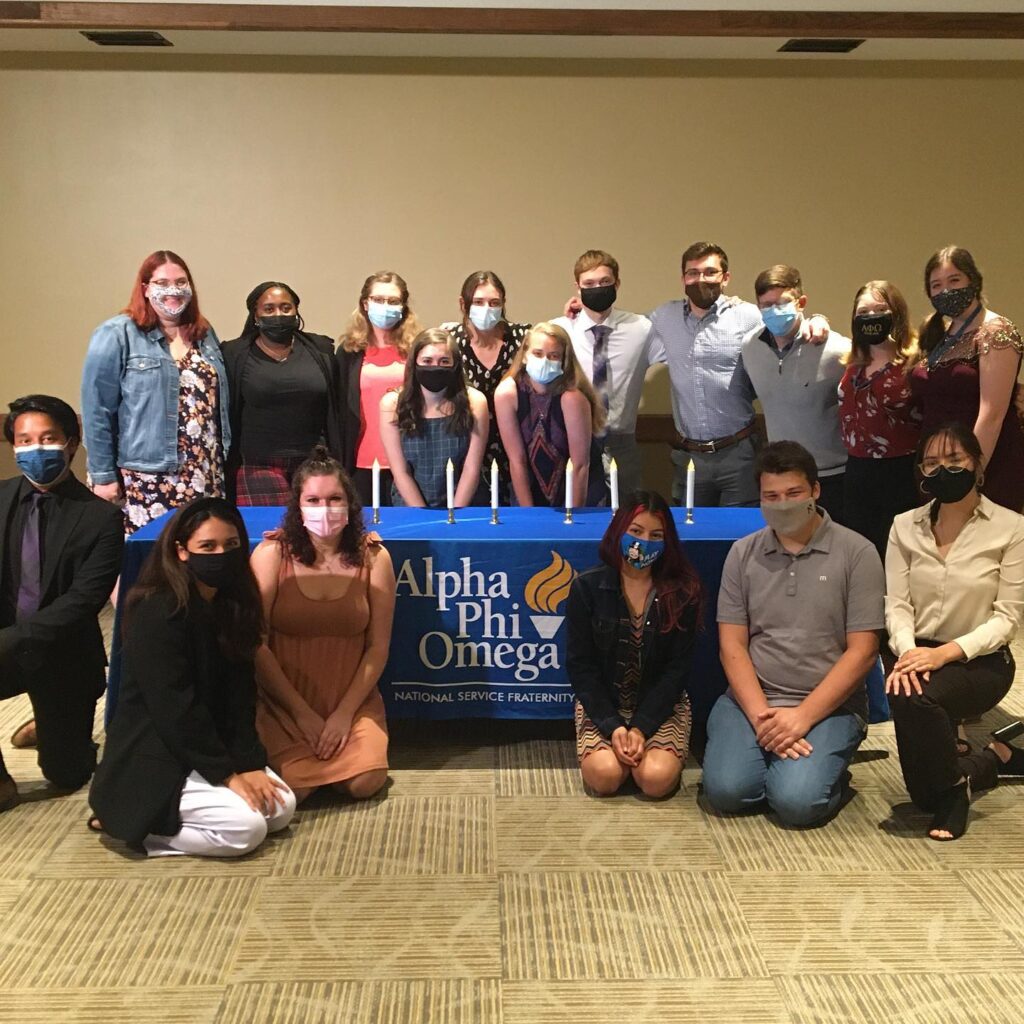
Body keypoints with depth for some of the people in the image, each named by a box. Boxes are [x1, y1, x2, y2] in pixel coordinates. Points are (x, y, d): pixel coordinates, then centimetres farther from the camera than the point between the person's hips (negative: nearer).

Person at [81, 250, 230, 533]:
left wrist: (224, 464, 15)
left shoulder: (205, 334, 14)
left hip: (208, 477, 5)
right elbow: (97, 410, -6)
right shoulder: (116, 336, -4)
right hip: (149, 482, -5)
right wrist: (104, 475, -8)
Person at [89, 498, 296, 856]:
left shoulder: (232, 606, 3)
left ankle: (159, 819, 10)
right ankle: (129, 821, -1)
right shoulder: (158, 612, -22)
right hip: (151, 759, -9)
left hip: (214, 747, 9)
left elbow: (240, 694, 1)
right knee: (246, 827, -19)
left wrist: (248, 762, -10)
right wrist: (226, 773, -19)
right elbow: (174, 707, -23)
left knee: (282, 808, -2)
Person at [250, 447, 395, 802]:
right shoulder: (272, 554, -8)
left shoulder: (373, 557, -3)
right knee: (291, 788, -22)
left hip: (352, 699, 1)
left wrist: (345, 712, -10)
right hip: (283, 701, -1)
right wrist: (302, 713, -10)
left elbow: (378, 646, -2)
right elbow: (255, 643, -8)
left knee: (364, 782, -20)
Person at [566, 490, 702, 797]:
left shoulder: (682, 593, -5)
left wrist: (641, 728, -18)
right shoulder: (587, 587, -6)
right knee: (605, 775, -24)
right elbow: (580, 665, -6)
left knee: (656, 778, -24)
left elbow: (677, 669, -6)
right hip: (602, 704, 0)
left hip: (660, 704, 0)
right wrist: (613, 726, -17)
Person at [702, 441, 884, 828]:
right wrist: (760, 716, -12)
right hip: (751, 698, 2)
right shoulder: (743, 553, 7)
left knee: (797, 802, -23)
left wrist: (802, 717, -14)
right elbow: (732, 644, 3)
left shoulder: (856, 553, -3)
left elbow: (862, 651, -6)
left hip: (828, 705, -2)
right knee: (726, 790, -21)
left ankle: (827, 768, 10)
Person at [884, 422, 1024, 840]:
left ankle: (952, 787, -6)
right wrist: (907, 651, -22)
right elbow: (896, 604, -1)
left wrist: (946, 653, -23)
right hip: (915, 652, 4)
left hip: (979, 660, -4)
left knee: (915, 699, -35)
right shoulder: (905, 526, 5)